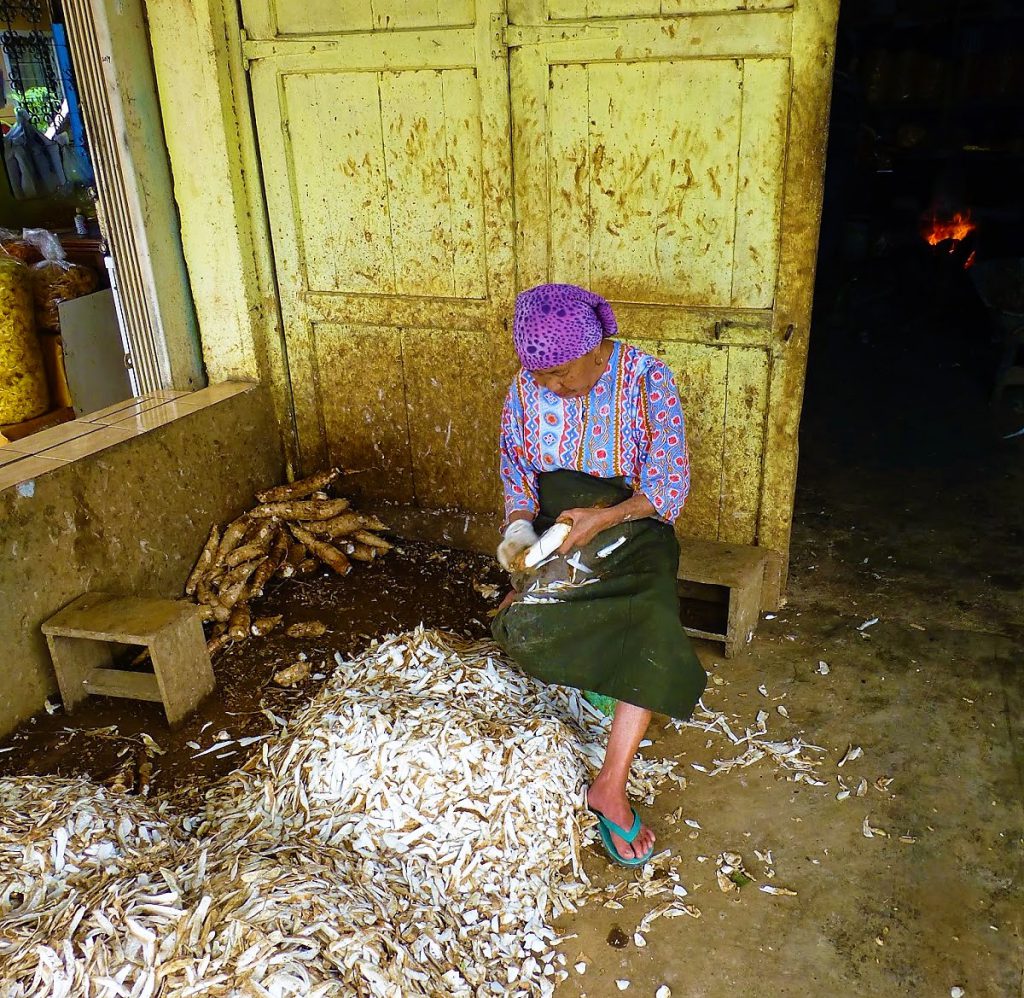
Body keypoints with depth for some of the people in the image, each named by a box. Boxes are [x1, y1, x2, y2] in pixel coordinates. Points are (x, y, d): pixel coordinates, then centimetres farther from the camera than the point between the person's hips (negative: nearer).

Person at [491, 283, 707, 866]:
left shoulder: (646, 379, -13)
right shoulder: (526, 390, -2)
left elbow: (670, 485, -13)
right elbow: (518, 478, 6)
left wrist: (603, 518, -27)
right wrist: (519, 529, -14)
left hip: (632, 529, -3)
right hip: (556, 529, 3)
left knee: (657, 634, -29)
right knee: (520, 628, -24)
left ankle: (611, 787, -18)